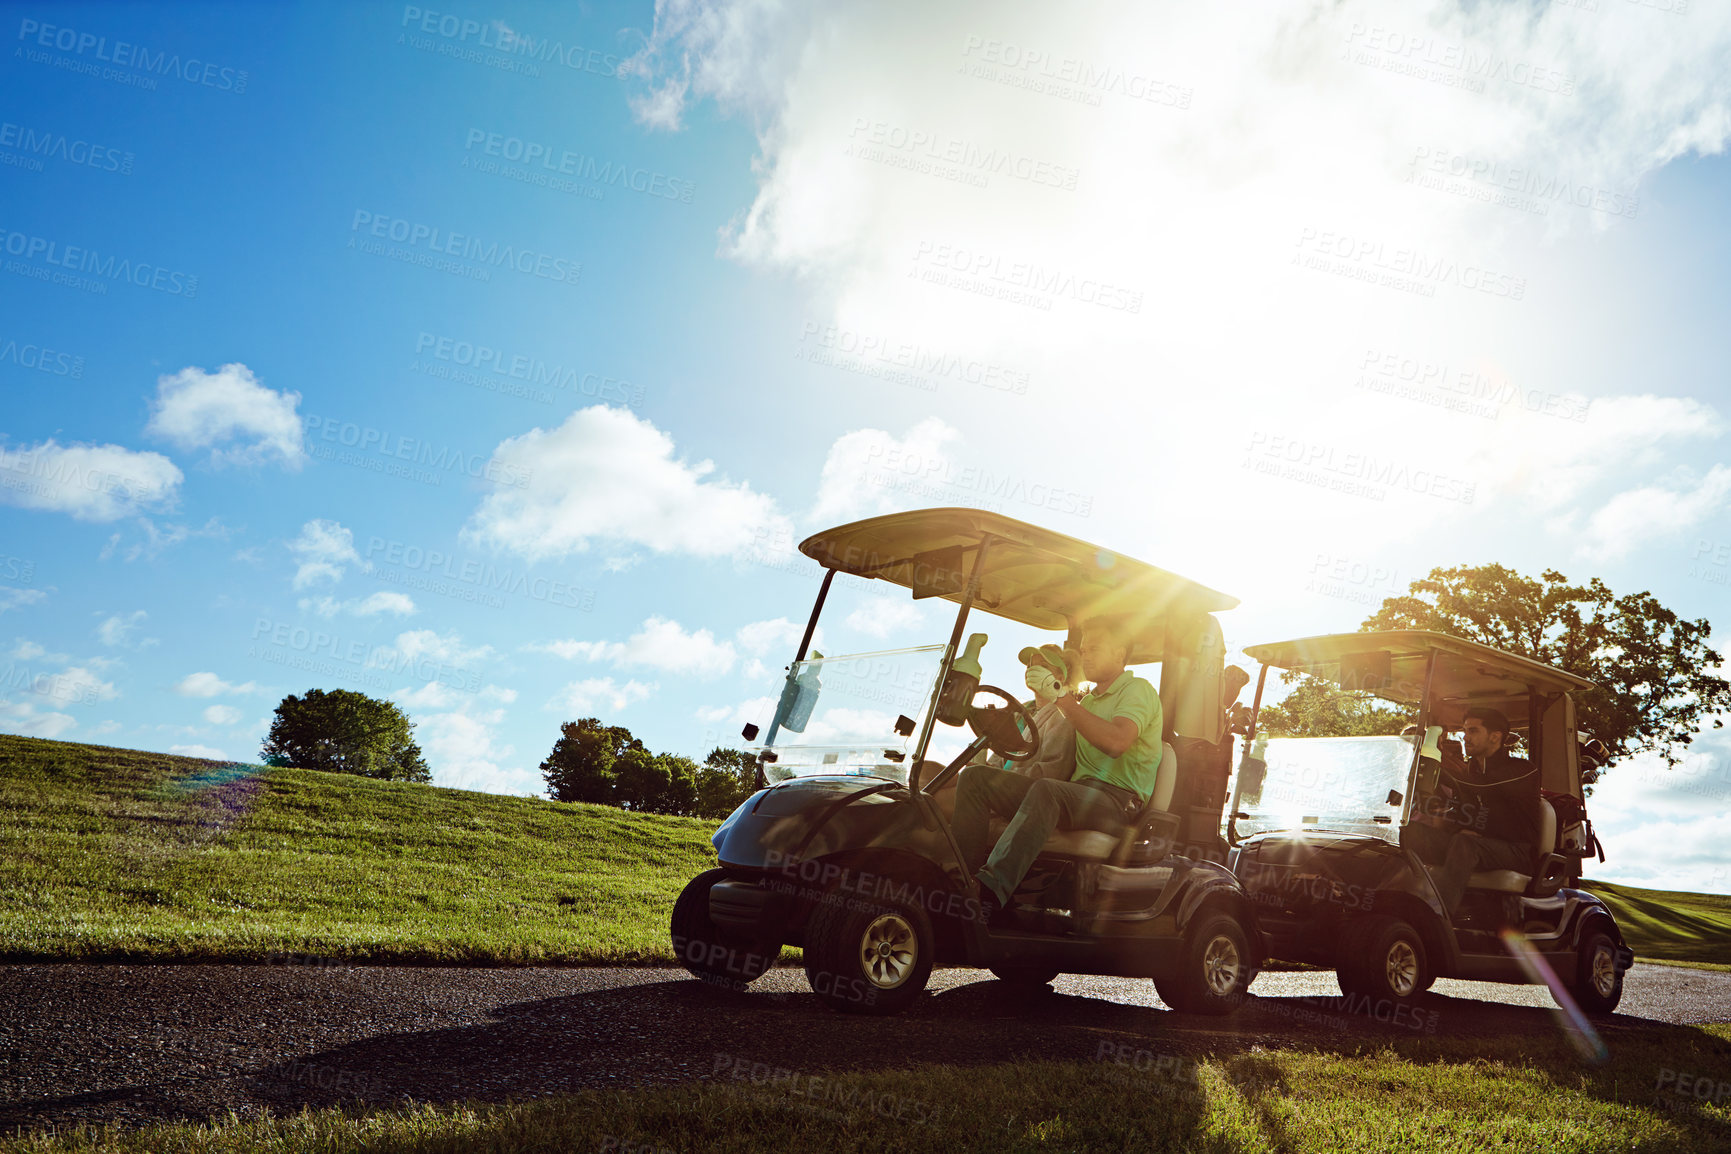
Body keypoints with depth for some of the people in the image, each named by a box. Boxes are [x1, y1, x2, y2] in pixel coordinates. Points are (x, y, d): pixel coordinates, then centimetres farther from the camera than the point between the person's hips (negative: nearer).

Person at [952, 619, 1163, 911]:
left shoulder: (1137, 690, 3)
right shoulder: (1087, 699, 30)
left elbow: (1116, 742, -19)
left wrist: (1066, 703, -15)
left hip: (1116, 799, -8)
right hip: (1076, 793, 8)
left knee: (1046, 790, -40)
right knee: (975, 777, -9)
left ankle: (991, 889, -52)